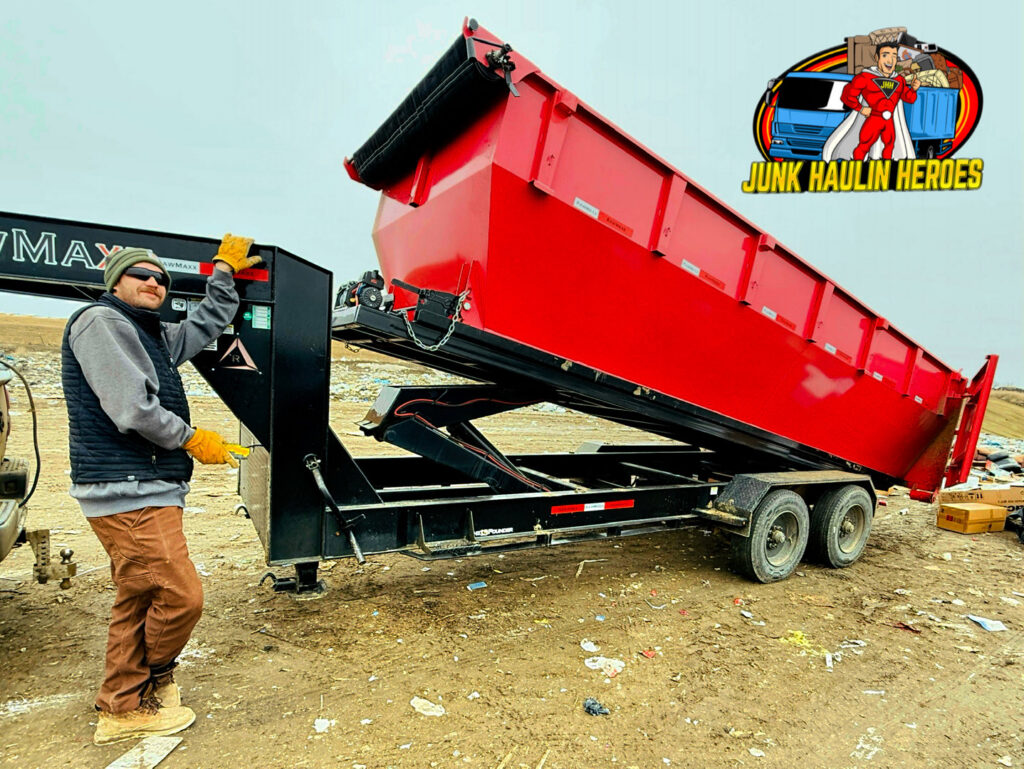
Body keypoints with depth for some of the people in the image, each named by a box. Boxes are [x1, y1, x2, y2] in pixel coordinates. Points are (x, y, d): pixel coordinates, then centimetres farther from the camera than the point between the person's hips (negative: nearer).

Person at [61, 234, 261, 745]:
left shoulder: (154, 336, 19)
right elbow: (133, 410, -20)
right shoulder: (100, 321, -10)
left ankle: (122, 709, 28)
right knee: (179, 595, -5)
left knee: (138, 602, 16)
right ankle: (153, 681, 20)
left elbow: (207, 324, 35)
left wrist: (224, 268, 33)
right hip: (128, 494, -10)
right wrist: (193, 440, -8)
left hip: (148, 491, 10)